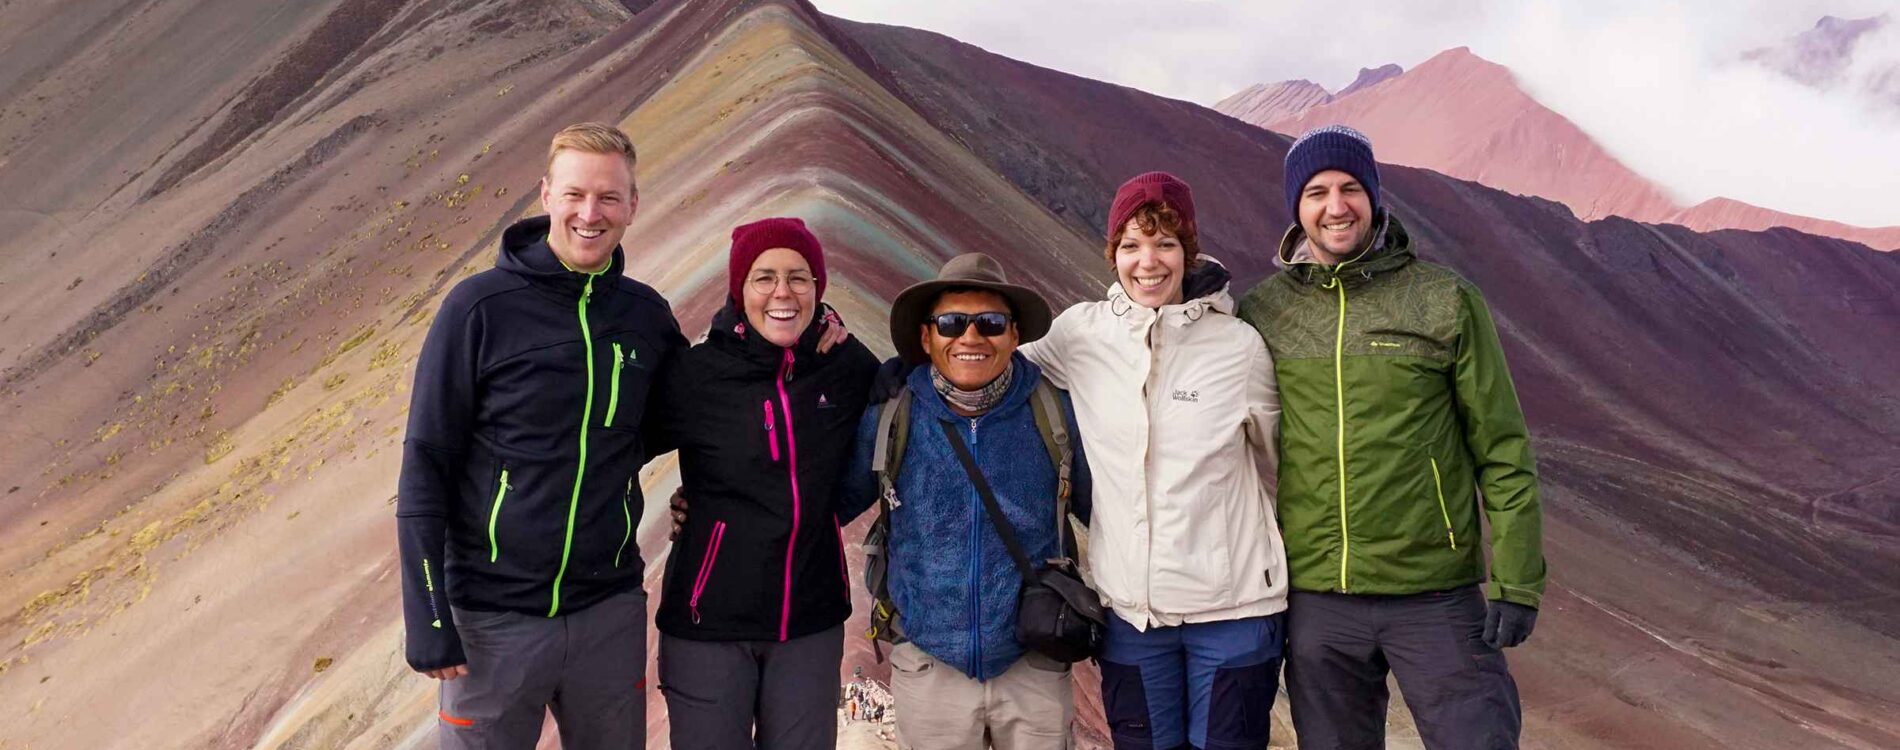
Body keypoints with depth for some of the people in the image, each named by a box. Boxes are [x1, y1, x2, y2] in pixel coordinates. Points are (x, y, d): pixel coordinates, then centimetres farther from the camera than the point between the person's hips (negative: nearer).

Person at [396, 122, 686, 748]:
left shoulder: (647, 314, 3)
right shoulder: (481, 306, -8)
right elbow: (425, 466, -7)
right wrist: (426, 618, -11)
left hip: (610, 613, 3)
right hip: (494, 619, -3)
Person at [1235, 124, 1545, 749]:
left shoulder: (1446, 301, -3)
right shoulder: (1261, 312, 2)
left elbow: (1502, 450, -2)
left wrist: (1517, 580, -6)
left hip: (1437, 596, -2)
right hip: (1316, 600, 2)